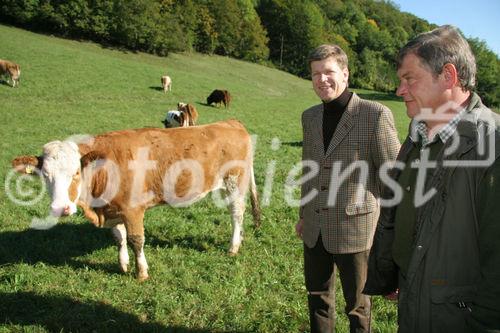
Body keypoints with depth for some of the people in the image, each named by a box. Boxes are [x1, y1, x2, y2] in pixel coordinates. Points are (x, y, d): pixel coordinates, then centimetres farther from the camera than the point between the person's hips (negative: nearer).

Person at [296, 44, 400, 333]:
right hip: (315, 230, 5)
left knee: (357, 302, 14)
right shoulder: (310, 116, 5)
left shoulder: (376, 115, -14)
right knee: (318, 295, 20)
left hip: (355, 228, -5)